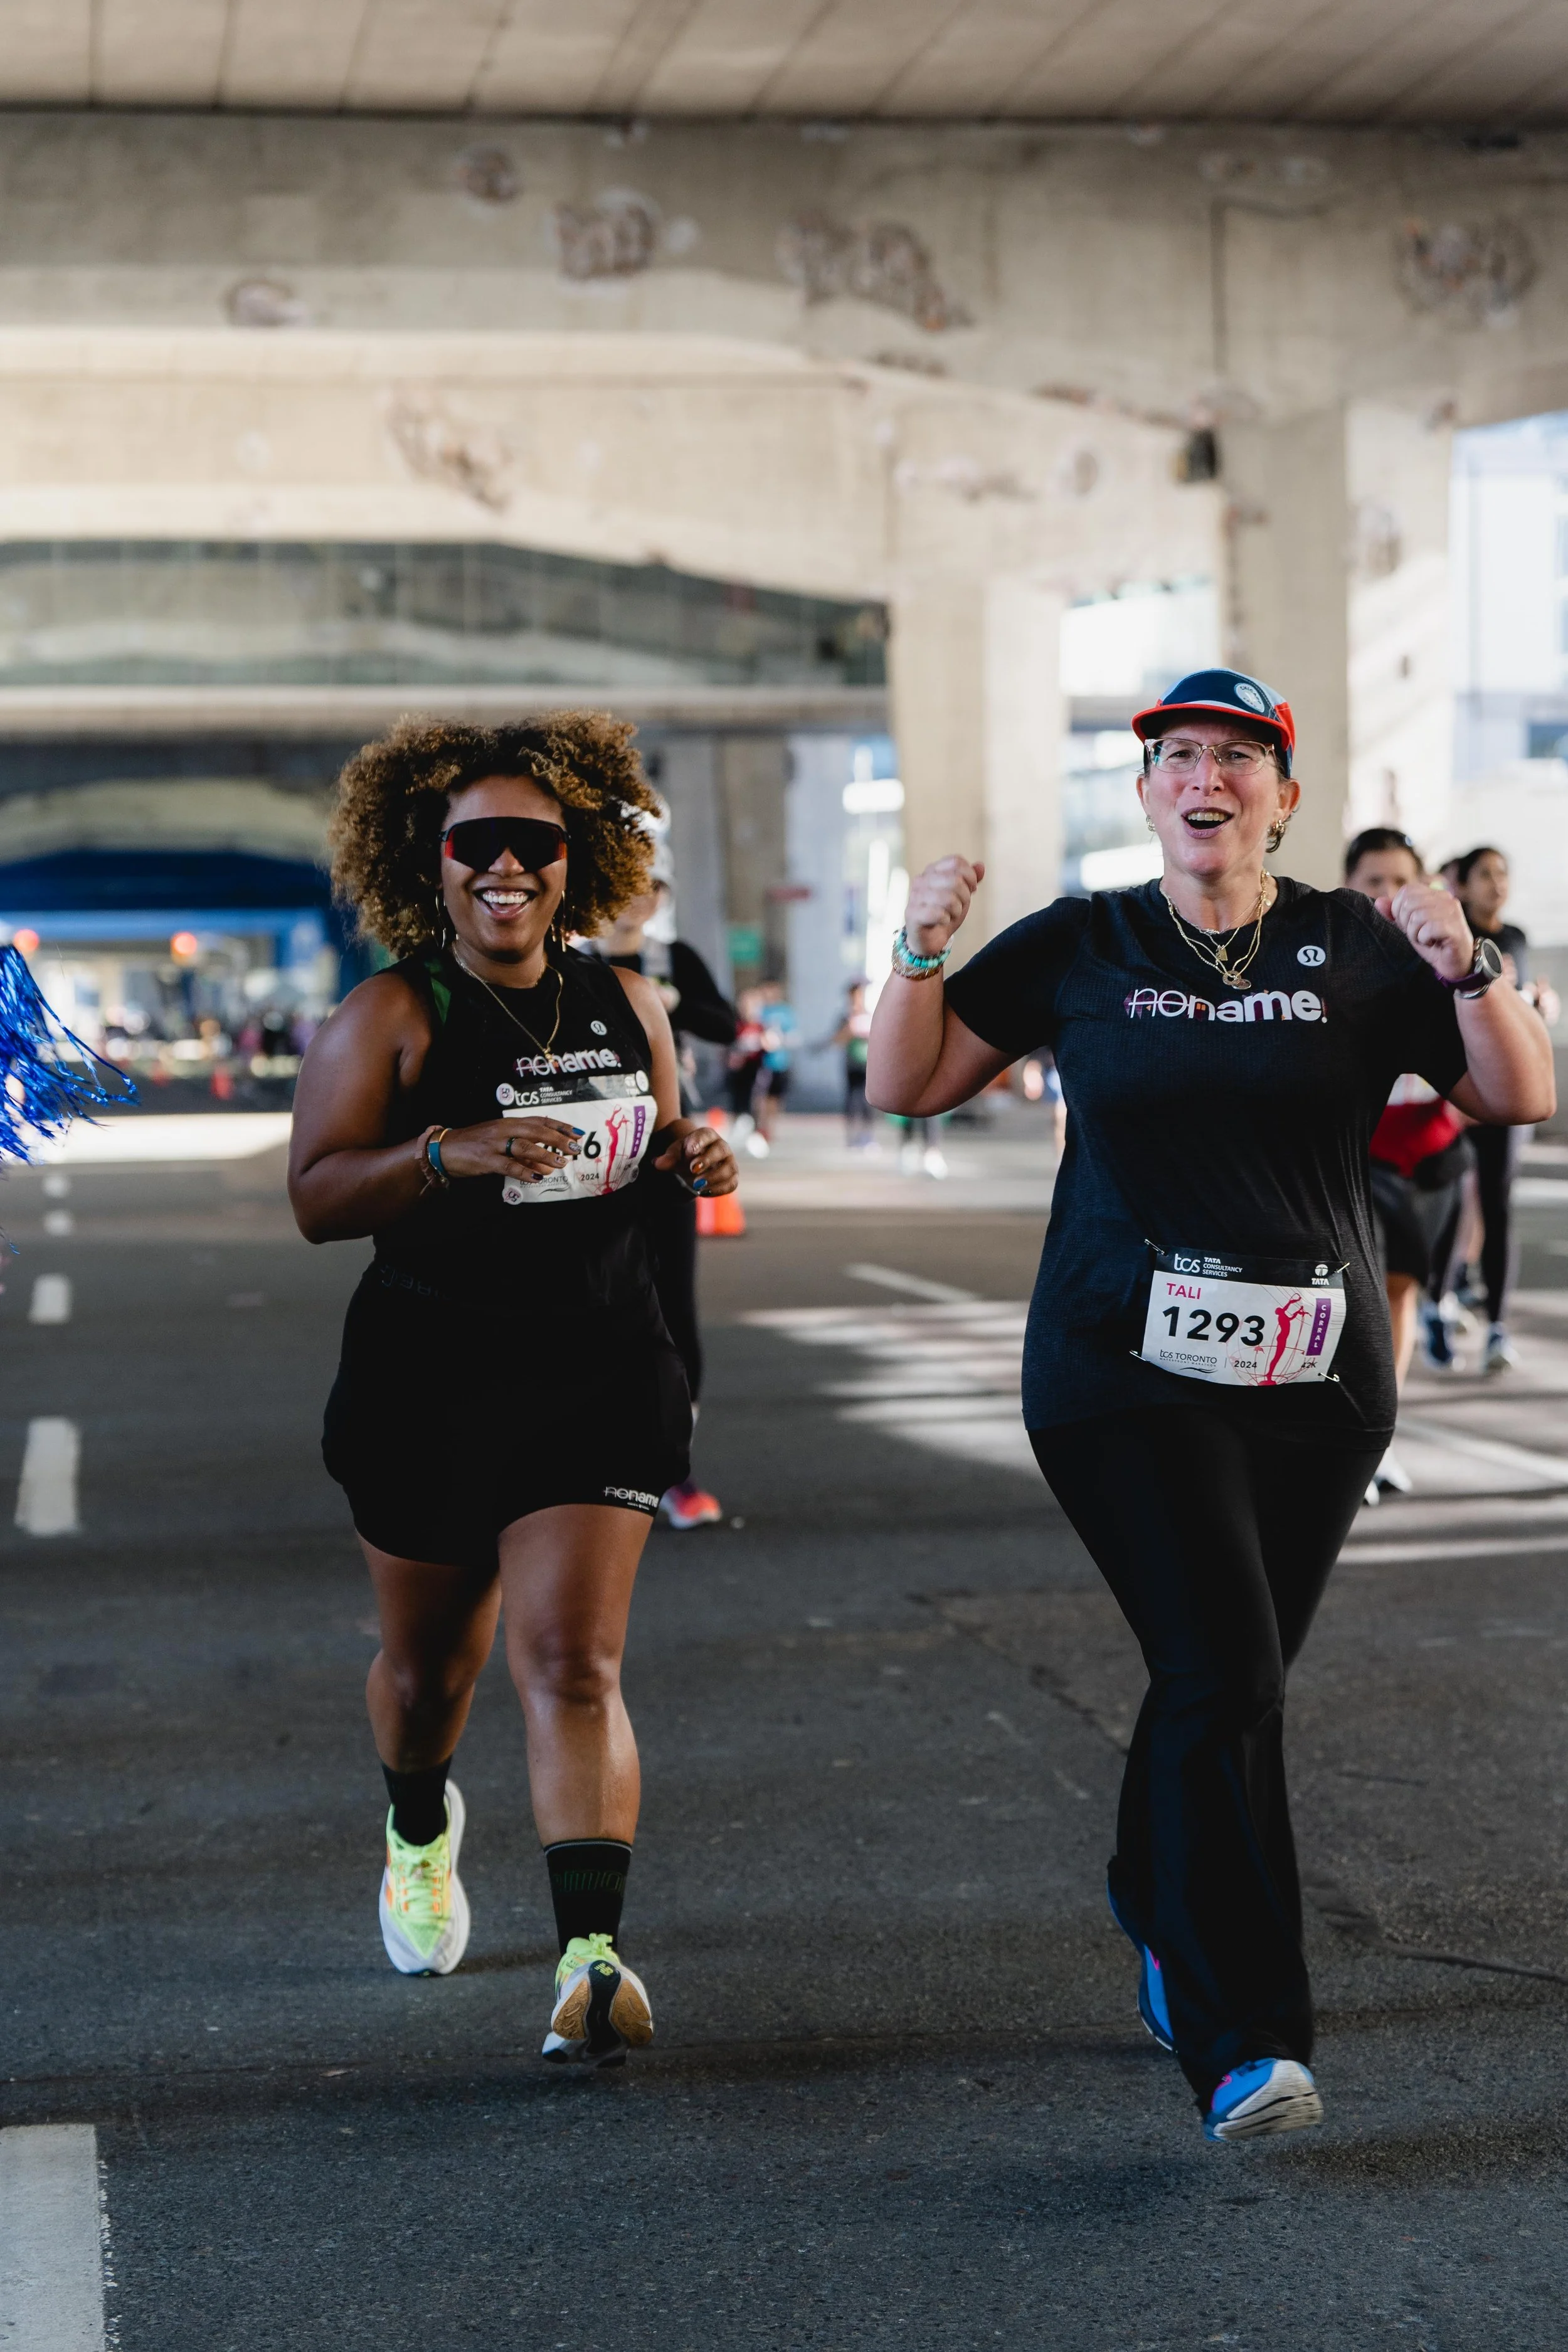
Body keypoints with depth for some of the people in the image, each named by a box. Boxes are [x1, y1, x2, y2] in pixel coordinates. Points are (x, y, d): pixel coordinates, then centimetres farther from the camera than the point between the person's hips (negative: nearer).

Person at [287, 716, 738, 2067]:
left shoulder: (627, 1005, 5)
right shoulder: (390, 1018, -7)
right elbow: (317, 1198, -14)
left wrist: (694, 1158, -3)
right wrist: (451, 1151, -30)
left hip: (602, 1372, 1)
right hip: (430, 1381, -1)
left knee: (574, 1664, -12)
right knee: (430, 1661, 17)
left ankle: (592, 1958, -19)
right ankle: (419, 1830, 50)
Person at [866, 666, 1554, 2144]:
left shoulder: (1355, 950, 6)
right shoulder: (1080, 949, 5)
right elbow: (906, 1085, 6)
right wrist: (923, 948, -9)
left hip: (1318, 1378, 2)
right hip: (1126, 1373, -2)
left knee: (1227, 1682, 13)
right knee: (1224, 1678, -15)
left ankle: (1166, 1926, 41)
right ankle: (1243, 2044, -14)